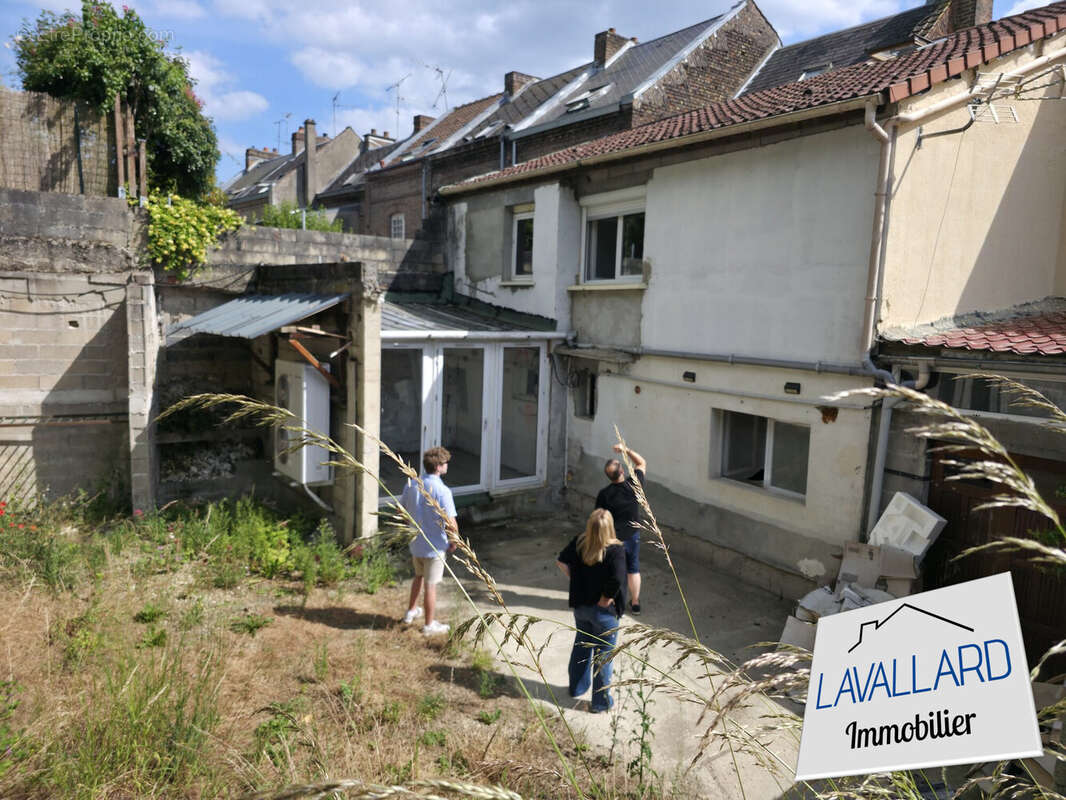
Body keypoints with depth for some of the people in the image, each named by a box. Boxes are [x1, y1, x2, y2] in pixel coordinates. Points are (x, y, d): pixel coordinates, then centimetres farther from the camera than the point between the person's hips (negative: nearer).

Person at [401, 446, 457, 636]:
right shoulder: (442, 491, -24)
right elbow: (450, 523, -25)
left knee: (419, 576, 29)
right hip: (435, 546, -6)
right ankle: (429, 625, 23)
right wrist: (454, 542, -8)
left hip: (415, 542, 6)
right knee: (430, 585, 8)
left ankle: (411, 612, 43)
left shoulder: (411, 484, -4)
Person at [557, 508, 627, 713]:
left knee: (581, 646, 26)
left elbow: (562, 562, -3)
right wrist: (606, 600, -17)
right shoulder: (615, 550, -26)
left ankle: (577, 687, 46)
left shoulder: (579, 542, -11)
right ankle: (600, 701, 28)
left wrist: (575, 579, 5)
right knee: (603, 655, 13)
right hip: (604, 612, -5)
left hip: (580, 606, 5)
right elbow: (616, 581, -33)